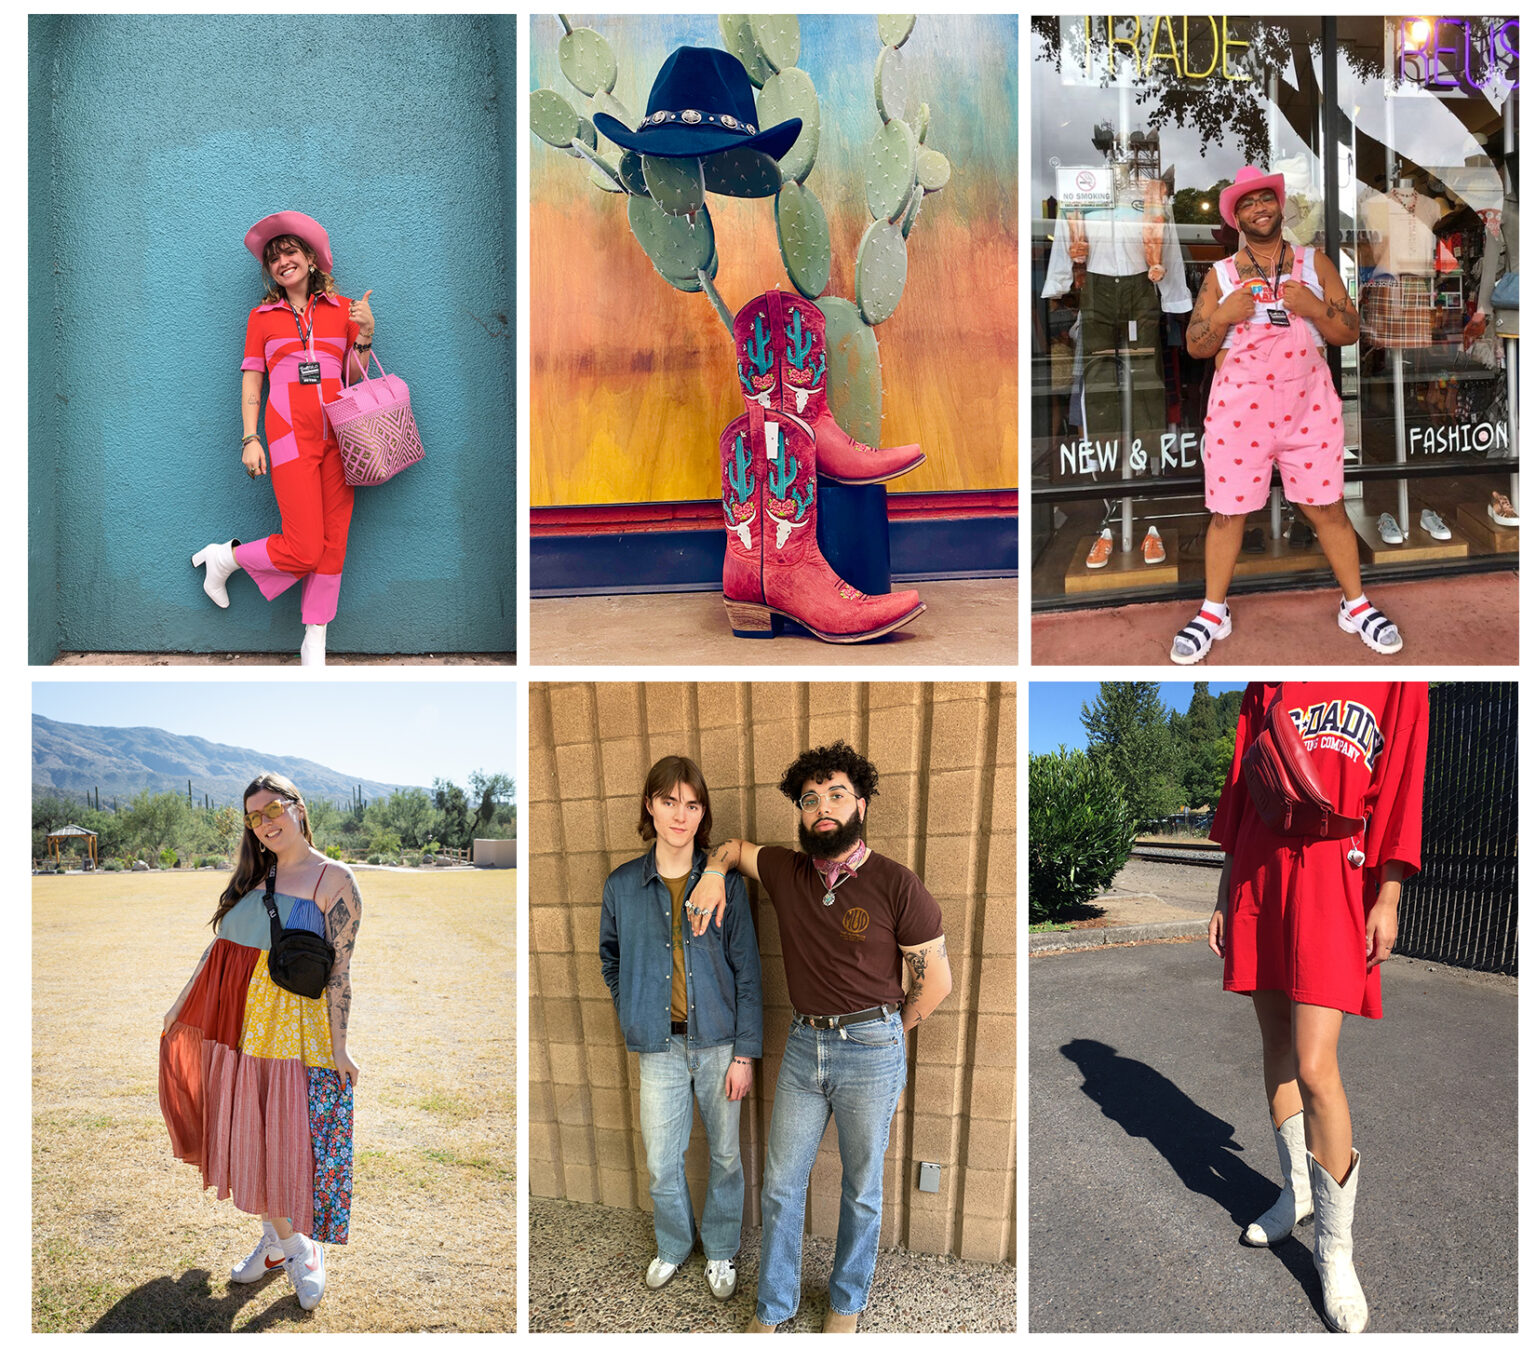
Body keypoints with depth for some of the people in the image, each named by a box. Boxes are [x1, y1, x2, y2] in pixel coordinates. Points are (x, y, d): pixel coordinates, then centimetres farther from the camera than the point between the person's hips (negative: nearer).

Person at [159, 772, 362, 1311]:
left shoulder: (334, 880, -8)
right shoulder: (253, 875, 10)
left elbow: (340, 967, -11)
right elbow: (219, 945, 16)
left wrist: (338, 1046, -12)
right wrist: (181, 1003, 16)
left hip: (294, 1025, -5)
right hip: (237, 1023, 6)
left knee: (292, 1136, -2)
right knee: (247, 1131, 11)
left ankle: (305, 1246, 18)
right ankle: (278, 1239, 27)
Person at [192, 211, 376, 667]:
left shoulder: (342, 308, 13)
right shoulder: (262, 317, 9)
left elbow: (354, 377, 12)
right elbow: (251, 380, 9)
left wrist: (364, 336, -5)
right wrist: (250, 439, 1)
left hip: (336, 435, 3)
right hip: (290, 436, -3)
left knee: (333, 543, 0)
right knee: (305, 550, -10)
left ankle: (315, 643, 11)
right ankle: (225, 557, 18)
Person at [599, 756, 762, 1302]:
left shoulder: (725, 883, -7)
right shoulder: (622, 885, -3)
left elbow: (747, 970, -5)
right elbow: (611, 957, 14)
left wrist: (744, 1052, -6)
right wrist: (631, 1015, 5)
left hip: (718, 1043, -1)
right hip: (660, 1047, 1)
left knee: (725, 1155, 13)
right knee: (661, 1164, 11)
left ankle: (720, 1250, 36)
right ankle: (673, 1245, 38)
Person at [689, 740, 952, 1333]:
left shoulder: (896, 886, -13)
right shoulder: (786, 871, -1)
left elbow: (935, 980, -7)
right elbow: (732, 846, 18)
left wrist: (883, 1037, 3)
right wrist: (713, 876, -3)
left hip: (872, 1050, -4)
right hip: (802, 1044, 4)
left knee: (862, 1190, 12)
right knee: (780, 1185, 12)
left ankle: (847, 1301, 34)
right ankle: (772, 1307, 30)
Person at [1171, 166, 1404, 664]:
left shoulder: (1315, 263, 9)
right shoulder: (1220, 275, 8)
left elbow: (1350, 332, 6)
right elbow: (1195, 346, 6)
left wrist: (1314, 308, -13)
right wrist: (1224, 316, -12)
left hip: (1308, 406, 0)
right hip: (1237, 407, 0)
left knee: (1327, 507, 4)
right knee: (1227, 511, 3)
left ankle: (1356, 605, 20)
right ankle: (1213, 612, 18)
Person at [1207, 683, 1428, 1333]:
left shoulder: (1398, 683, 2)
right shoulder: (1267, 686, 12)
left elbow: (1400, 792, 0)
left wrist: (1388, 898, -5)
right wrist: (1225, 894, 14)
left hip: (1333, 885, -4)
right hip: (1258, 879, 4)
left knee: (1313, 1067, -10)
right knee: (1277, 1044, 13)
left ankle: (1335, 1244, 6)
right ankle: (1297, 1190, 33)